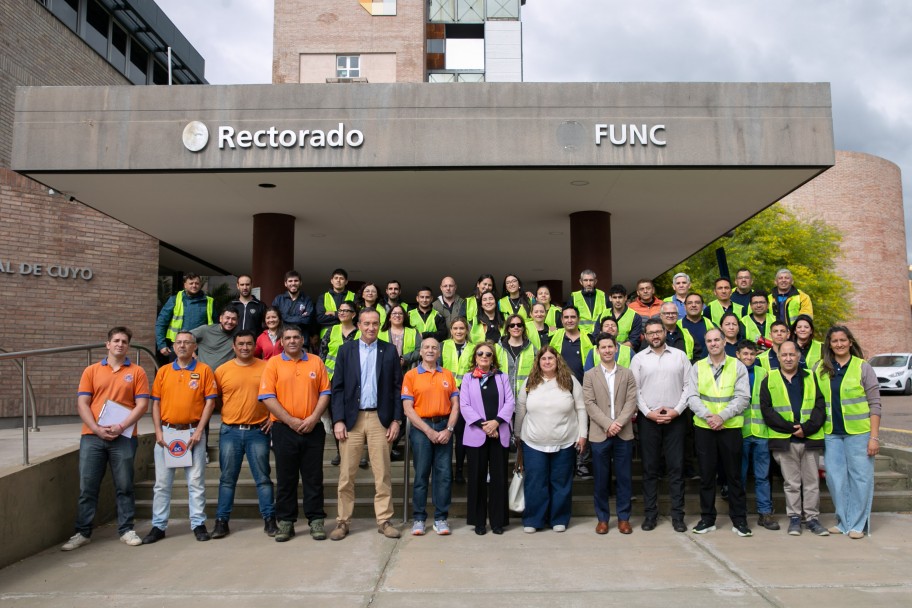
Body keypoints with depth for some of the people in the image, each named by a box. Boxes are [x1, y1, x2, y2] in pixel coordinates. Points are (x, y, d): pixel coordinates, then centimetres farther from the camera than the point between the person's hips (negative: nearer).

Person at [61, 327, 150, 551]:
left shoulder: (137, 372, 5)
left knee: (124, 486, 5)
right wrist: (97, 429, -10)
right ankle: (83, 533, 15)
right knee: (87, 486, 4)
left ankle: (126, 530, 14)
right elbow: (82, 404, 3)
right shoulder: (91, 371, 10)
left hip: (123, 437, -1)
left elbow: (142, 404, -2)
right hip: (92, 436, 1)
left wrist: (121, 426, -14)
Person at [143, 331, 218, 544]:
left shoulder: (204, 370, 1)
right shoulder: (163, 371, 10)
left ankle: (198, 524, 12)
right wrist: (158, 431, -3)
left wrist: (198, 431, -9)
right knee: (162, 483, 7)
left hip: (193, 432, -2)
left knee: (196, 481, 3)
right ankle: (158, 526, 16)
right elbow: (155, 403, 8)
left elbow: (210, 401, -2)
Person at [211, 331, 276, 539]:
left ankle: (269, 519, 12)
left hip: (258, 431, -1)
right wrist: (223, 417, -1)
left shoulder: (265, 367, 2)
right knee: (227, 479, 7)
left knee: (263, 477, 4)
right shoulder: (222, 370, 3)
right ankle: (221, 520, 17)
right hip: (230, 431, 1)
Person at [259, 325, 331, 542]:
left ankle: (316, 520, 14)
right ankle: (285, 522, 17)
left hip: (313, 429, 1)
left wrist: (313, 418, -10)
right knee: (285, 478, 7)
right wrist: (291, 421, -12)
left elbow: (325, 393, 4)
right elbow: (267, 397, -6)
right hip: (284, 429, -1)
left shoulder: (316, 362, 7)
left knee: (314, 477, 5)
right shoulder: (273, 363, 2)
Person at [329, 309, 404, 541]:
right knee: (346, 474, 4)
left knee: (382, 473, 3)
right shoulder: (346, 350, 6)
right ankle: (343, 521, 15)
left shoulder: (389, 350, 6)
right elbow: (337, 387, 3)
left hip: (380, 418, 0)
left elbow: (397, 387, 5)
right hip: (352, 418, 0)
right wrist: (338, 420, -5)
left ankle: (384, 520, 13)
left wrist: (396, 420, -2)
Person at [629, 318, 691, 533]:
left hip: (675, 418, 0)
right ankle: (650, 514, 13)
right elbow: (635, 390, 1)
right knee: (650, 467, 6)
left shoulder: (680, 356, 6)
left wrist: (677, 410, -8)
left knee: (676, 467, 3)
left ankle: (677, 515, 11)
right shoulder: (638, 358, 5)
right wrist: (648, 412, -8)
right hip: (648, 418, 0)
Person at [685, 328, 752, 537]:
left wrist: (722, 416, -16)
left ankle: (739, 520, 17)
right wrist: (708, 416, -16)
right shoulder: (697, 367, 7)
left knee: (734, 474, 6)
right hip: (703, 427, 1)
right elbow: (692, 397, 0)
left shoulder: (737, 366, 4)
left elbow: (743, 398, -5)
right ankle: (707, 519, 17)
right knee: (706, 475, 7)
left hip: (731, 427, -1)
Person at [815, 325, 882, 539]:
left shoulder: (863, 367, -1)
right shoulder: (820, 368, 7)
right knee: (835, 477, 6)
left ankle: (857, 524, 12)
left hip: (858, 432, -3)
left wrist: (874, 437, -8)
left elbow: (875, 404, -3)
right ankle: (843, 521, 20)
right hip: (831, 433, 3)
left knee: (860, 477, 0)